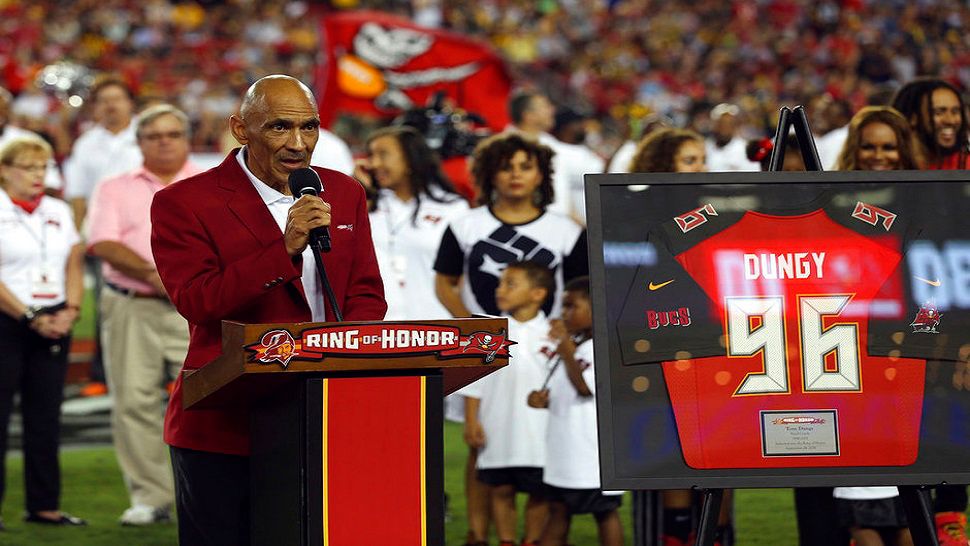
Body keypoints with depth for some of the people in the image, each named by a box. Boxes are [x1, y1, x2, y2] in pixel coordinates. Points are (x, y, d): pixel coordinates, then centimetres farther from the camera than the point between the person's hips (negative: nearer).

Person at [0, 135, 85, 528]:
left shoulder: (59, 212, 14)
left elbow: (74, 265, 12)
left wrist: (69, 312, -4)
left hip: (54, 325, 6)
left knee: (45, 416, 6)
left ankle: (44, 504, 10)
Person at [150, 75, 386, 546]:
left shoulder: (344, 194, 12)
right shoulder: (183, 203, -5)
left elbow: (366, 294, 13)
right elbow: (195, 302, -15)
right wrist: (285, 248, -24)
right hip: (223, 429, -4)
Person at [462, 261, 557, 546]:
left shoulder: (551, 335, -2)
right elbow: (474, 381, 4)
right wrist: (471, 421, -1)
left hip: (538, 434, -1)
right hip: (498, 433, 1)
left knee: (538, 491, 6)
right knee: (501, 490, 9)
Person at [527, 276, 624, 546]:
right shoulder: (572, 346, 14)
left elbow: (585, 387, -27)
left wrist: (566, 348, -33)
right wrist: (544, 399, 3)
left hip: (595, 451, -9)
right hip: (564, 450, 9)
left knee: (605, 512, 3)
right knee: (558, 510, 12)